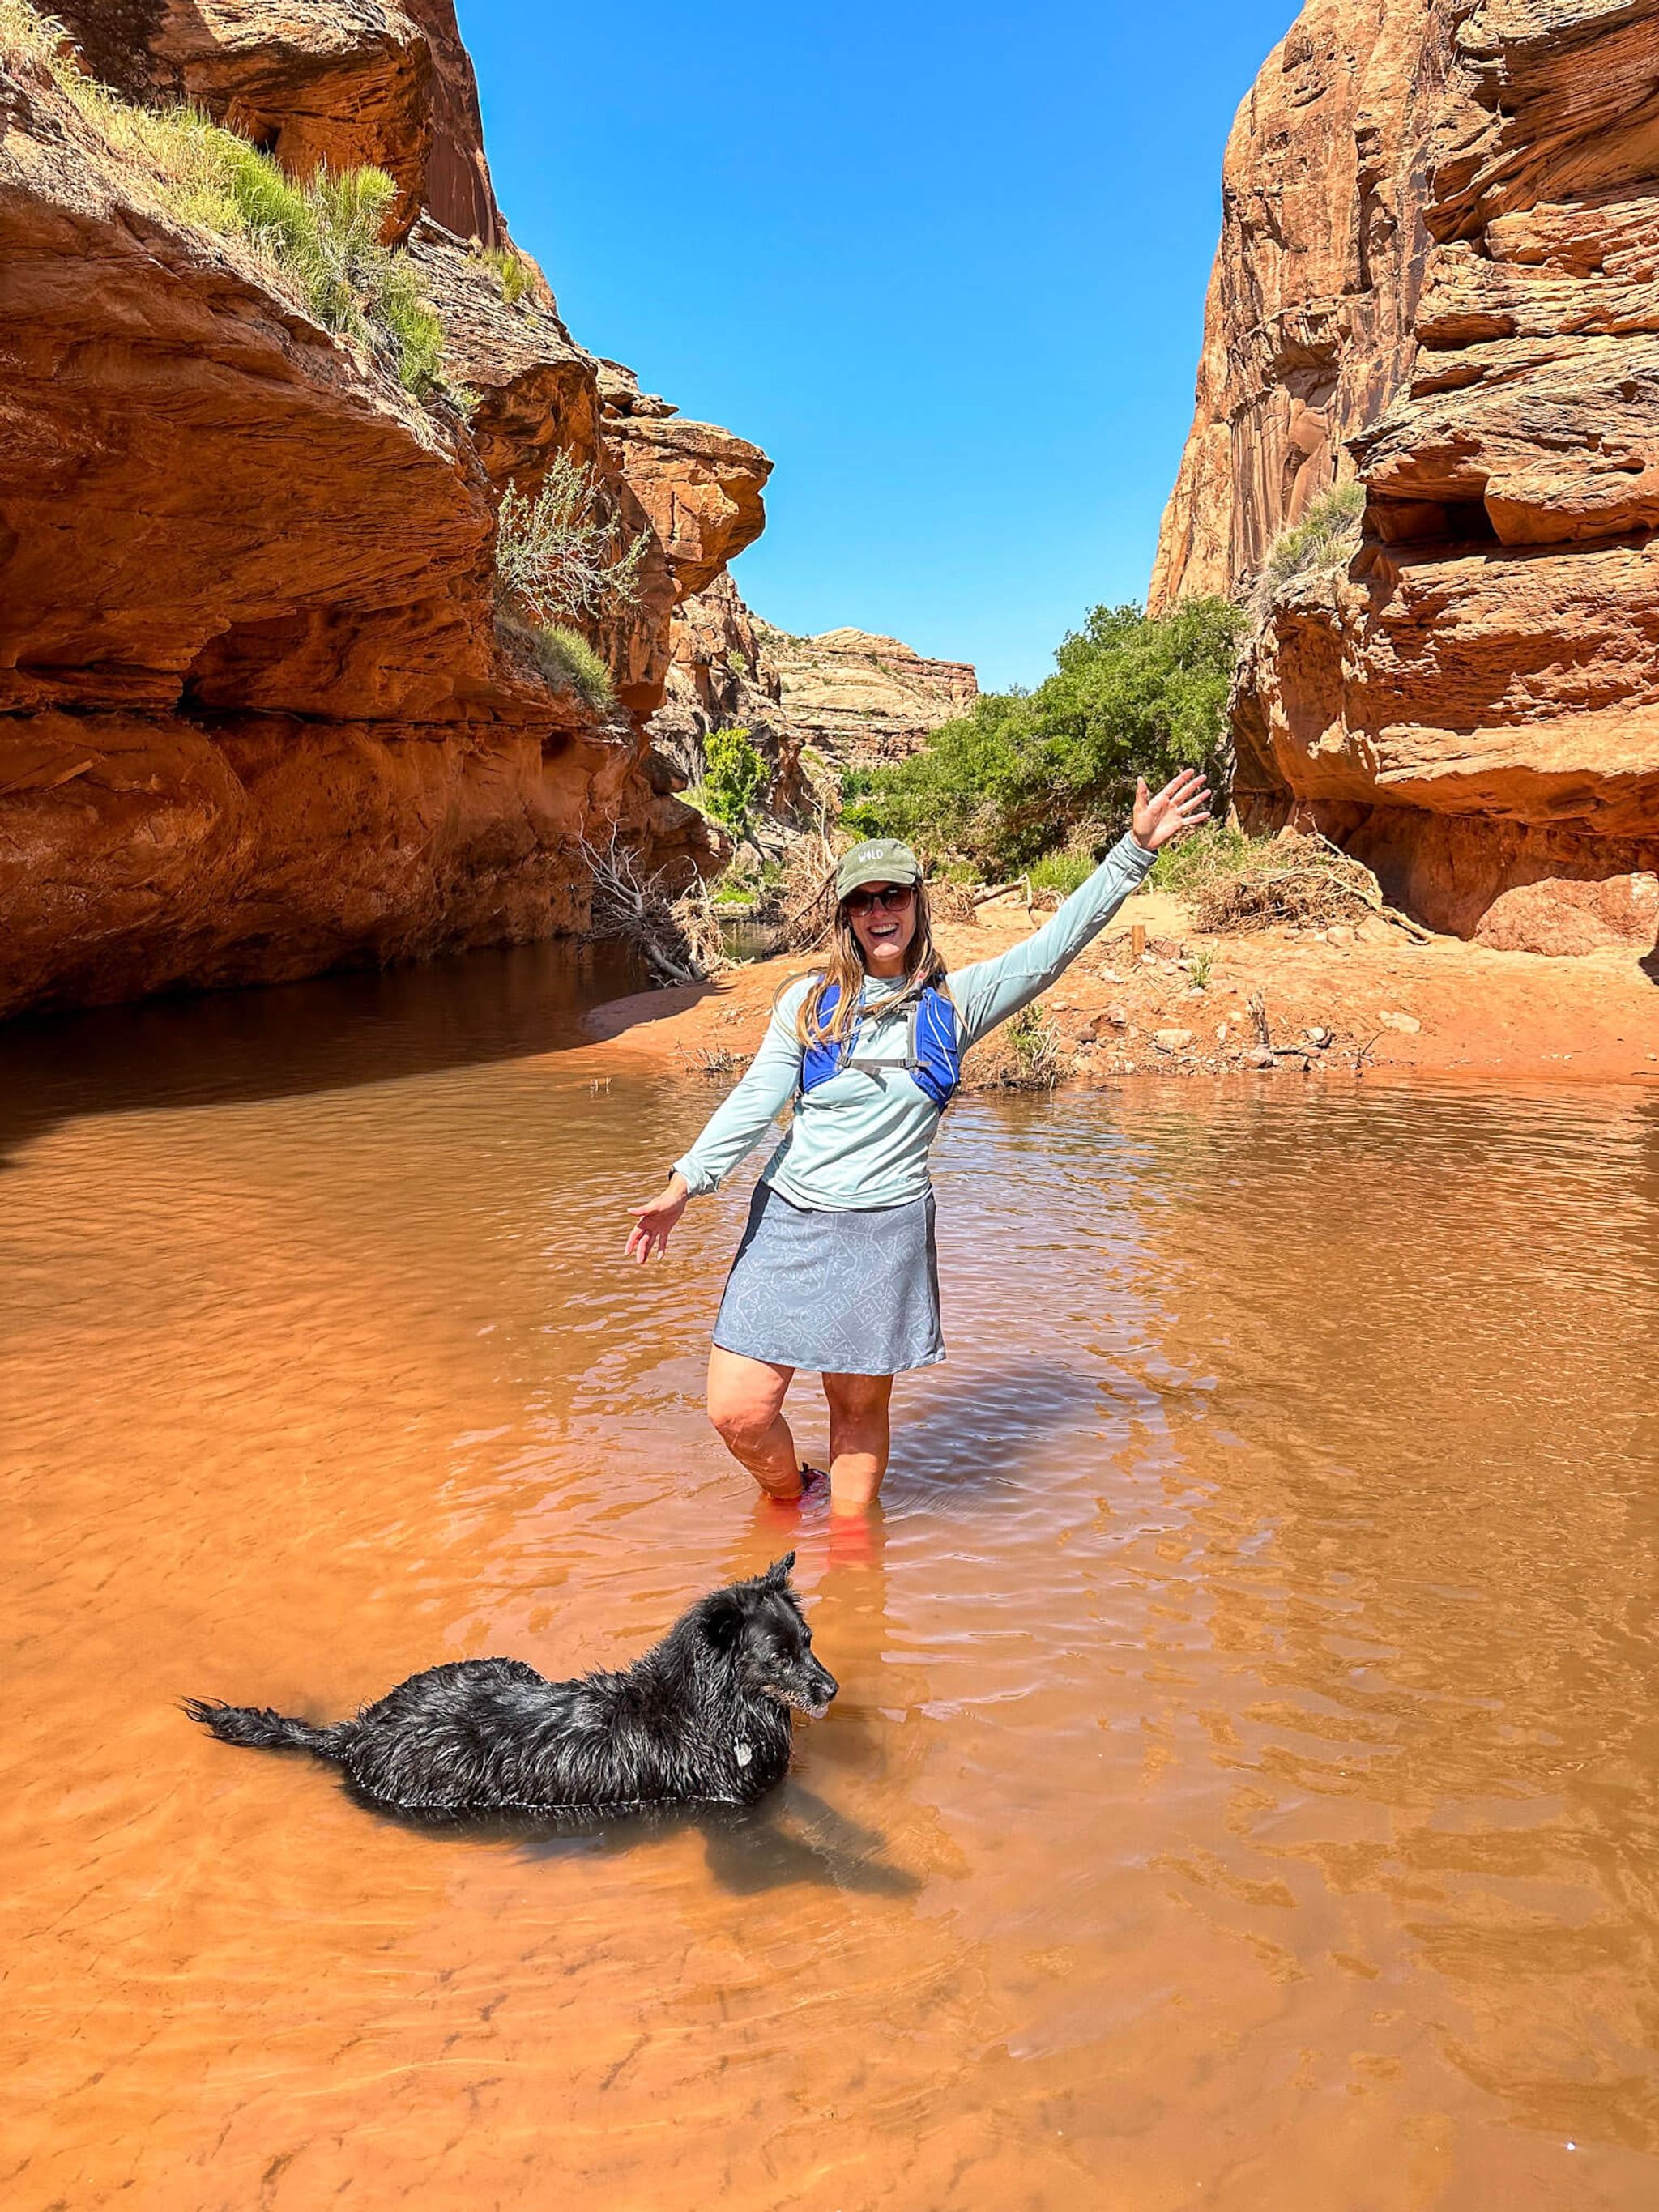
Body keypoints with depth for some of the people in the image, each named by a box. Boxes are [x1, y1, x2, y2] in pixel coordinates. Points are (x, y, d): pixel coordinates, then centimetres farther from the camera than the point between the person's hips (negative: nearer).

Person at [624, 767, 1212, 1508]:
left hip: (887, 1231, 0)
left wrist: (1135, 850, -9)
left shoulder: (954, 1003, 4)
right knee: (738, 1412, -3)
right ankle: (788, 1501, 29)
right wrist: (686, 1183, -13)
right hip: (787, 1222, 1)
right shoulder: (807, 1001, 5)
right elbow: (754, 1101, -1)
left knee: (860, 1408, 9)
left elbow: (1054, 946, -3)